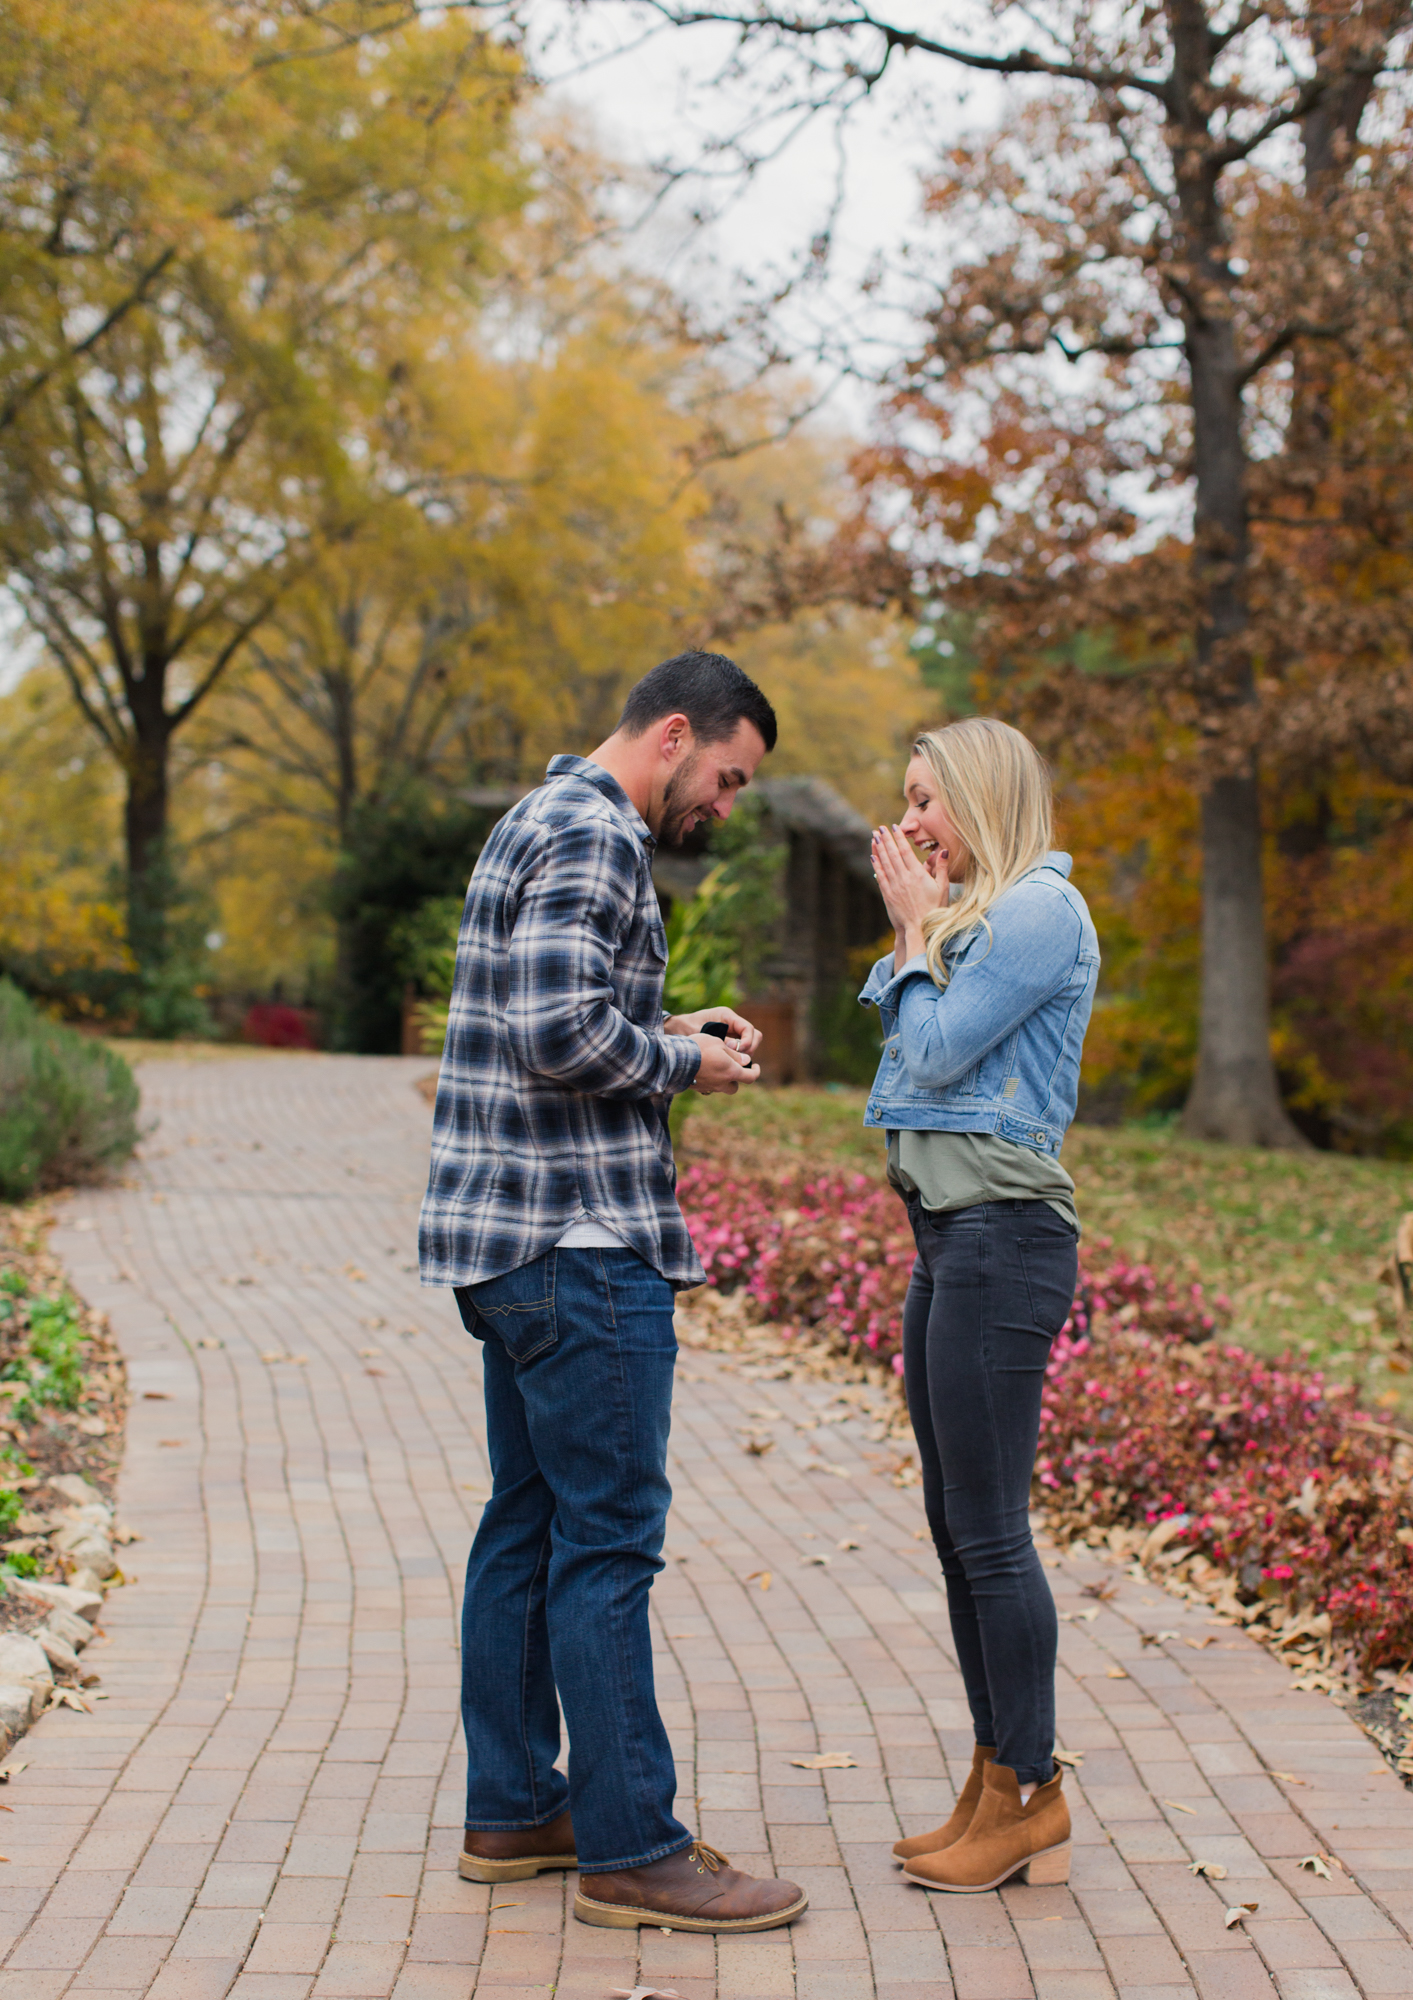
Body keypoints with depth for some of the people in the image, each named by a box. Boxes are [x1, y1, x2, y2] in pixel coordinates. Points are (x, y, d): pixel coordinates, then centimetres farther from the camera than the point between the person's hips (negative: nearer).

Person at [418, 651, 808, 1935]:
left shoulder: (546, 820, 19)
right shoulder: (594, 835, -14)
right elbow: (559, 1033, -25)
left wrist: (667, 1030, 12)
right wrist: (684, 1065, -10)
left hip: (513, 1244, 11)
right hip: (580, 1244, -11)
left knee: (528, 1526, 14)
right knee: (608, 1538, -6)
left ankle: (513, 1812, 22)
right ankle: (629, 1851, 1)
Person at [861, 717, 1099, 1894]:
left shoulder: (1043, 910, -11)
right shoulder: (978, 914, 19)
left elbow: (937, 1051, -14)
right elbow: (912, 1056, 16)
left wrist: (916, 931, -3)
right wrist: (913, 929, 11)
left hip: (1005, 1240, -10)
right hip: (949, 1239, 10)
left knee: (991, 1529, -6)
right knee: (956, 1526, 12)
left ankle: (1032, 1802, 3)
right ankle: (997, 1784, 20)